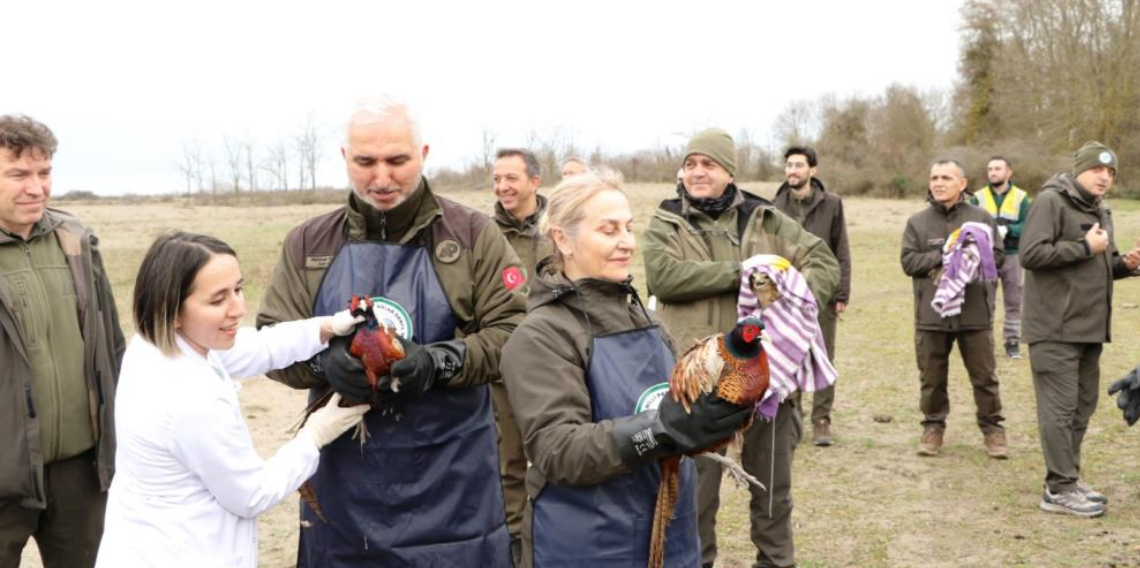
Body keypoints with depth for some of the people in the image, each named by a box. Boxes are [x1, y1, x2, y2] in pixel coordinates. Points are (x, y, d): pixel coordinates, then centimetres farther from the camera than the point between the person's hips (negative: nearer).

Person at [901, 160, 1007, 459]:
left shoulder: (981, 218, 4)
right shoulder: (917, 221, 6)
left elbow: (995, 255, -3)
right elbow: (909, 261, -4)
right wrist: (946, 256, -15)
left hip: (975, 311, -1)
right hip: (931, 312, 1)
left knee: (984, 375, 7)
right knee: (932, 376, 9)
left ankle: (992, 428, 20)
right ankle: (933, 426, 22)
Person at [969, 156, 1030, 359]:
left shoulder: (1020, 197, 3)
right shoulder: (978, 197, 6)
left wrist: (1007, 230, -23)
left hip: (1012, 255, 0)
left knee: (1013, 301, 6)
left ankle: (1012, 341, 16)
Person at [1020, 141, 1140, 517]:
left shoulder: (1100, 212, 18)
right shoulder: (1051, 201, -10)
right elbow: (1031, 254, -21)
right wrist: (1085, 247, -17)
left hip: (1090, 329, 9)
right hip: (1056, 329, -9)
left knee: (1083, 405, 13)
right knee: (1060, 408, -7)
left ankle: (1070, 477, 23)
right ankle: (1060, 489, -2)